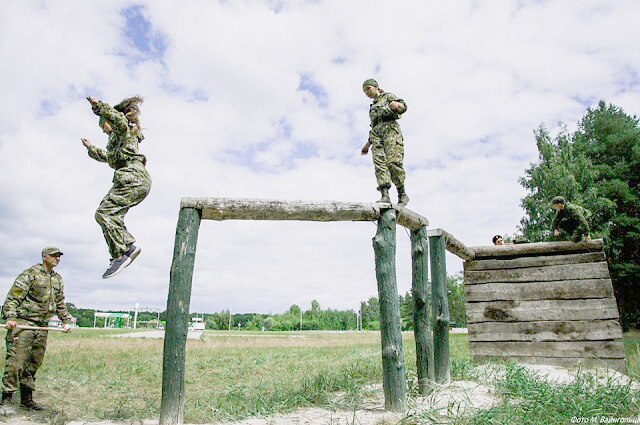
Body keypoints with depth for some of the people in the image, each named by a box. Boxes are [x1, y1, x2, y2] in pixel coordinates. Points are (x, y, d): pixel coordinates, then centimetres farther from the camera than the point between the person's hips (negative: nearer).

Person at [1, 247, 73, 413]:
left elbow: (60, 304, 22)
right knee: (16, 362, -6)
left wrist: (66, 321, 15)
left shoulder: (58, 279, 15)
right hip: (22, 324, -7)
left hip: (42, 327, 7)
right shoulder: (30, 274, -6)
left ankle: (27, 399, 19)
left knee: (34, 364, 10)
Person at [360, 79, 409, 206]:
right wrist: (367, 144, 26)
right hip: (376, 133, 5)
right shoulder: (373, 107, 35)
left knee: (393, 161, -24)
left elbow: (403, 107, -1)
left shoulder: (388, 96, 17)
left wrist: (396, 104, -25)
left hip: (390, 128, -5)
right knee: (379, 162, -19)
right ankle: (385, 196, -34)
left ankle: (402, 195, -16)